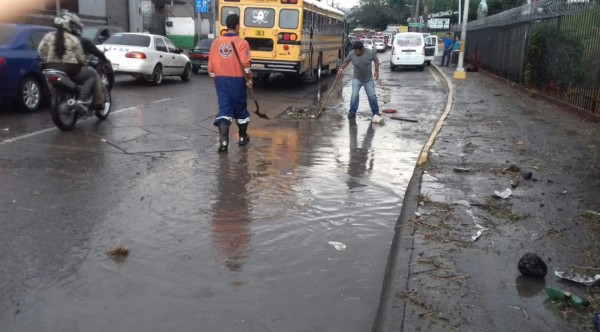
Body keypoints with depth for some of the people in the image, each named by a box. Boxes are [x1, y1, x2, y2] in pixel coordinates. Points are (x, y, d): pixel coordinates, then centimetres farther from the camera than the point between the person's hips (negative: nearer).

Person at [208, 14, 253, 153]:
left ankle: (223, 140, -17)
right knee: (240, 109, 15)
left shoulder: (216, 42, 4)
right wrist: (249, 79, -7)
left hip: (221, 80, 3)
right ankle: (243, 137, 31)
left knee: (224, 109, 0)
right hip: (237, 80, -2)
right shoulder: (241, 42, -9)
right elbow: (245, 64, -19)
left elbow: (211, 65, 6)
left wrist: (215, 80, 18)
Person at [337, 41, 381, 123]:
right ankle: (352, 112, -1)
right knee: (354, 95, -12)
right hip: (357, 79, 0)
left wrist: (376, 71, -12)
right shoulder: (352, 54, -16)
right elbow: (346, 61, 0)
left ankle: (376, 113, 12)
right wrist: (341, 69, -15)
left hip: (368, 79, 0)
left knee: (372, 95, 0)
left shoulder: (370, 53, -18)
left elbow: (376, 61, -2)